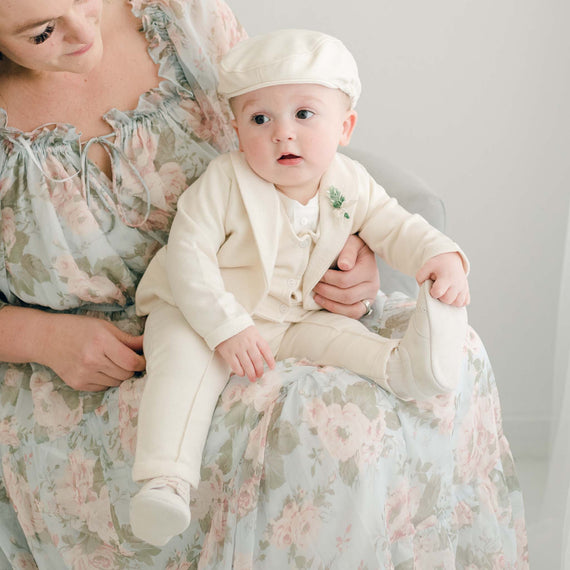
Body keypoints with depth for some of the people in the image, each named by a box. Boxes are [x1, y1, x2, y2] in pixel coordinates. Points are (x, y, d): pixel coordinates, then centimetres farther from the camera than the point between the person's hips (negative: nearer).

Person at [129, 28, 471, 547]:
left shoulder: (350, 186, -3)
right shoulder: (225, 182, -19)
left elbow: (396, 228, 5)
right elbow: (187, 254, -22)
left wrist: (442, 257, -17)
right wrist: (227, 329, -30)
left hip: (289, 319, 6)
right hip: (198, 313, -6)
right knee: (185, 363, -30)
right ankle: (165, 481, -40)